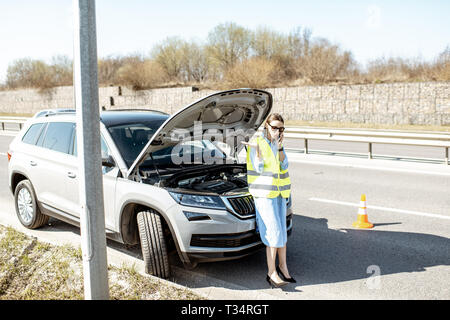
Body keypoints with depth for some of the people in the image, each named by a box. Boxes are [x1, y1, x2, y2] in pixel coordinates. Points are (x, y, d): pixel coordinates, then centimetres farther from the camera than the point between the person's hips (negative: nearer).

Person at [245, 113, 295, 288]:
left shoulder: (277, 143, 9)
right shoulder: (256, 143, -9)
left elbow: (284, 166, -1)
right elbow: (259, 169, -14)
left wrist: (280, 147, -10)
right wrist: (257, 149, -24)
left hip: (279, 191, 7)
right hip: (264, 193, -7)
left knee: (282, 230, 11)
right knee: (273, 232, -10)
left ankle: (282, 265, 24)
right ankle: (271, 273, -3)